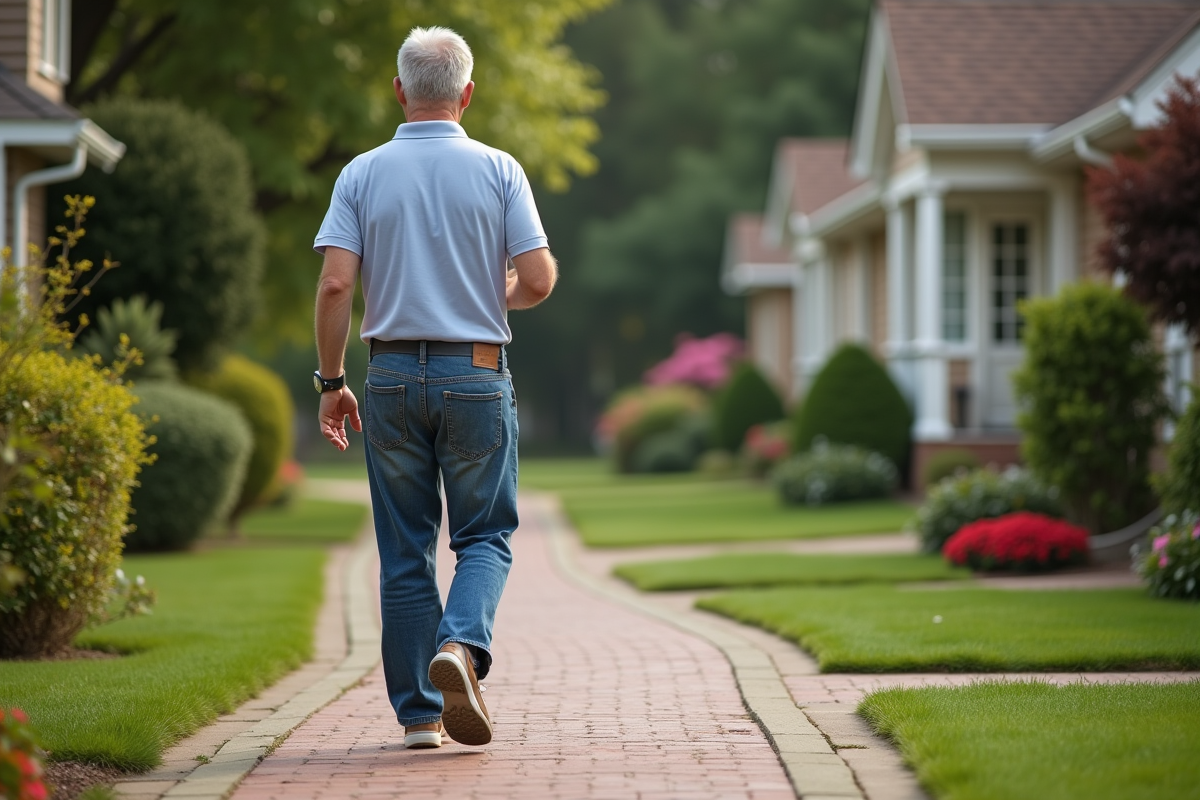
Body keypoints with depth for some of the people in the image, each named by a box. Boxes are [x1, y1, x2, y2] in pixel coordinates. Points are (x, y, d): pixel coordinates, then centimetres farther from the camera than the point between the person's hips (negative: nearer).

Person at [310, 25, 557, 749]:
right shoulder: (498, 171, -2)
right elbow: (539, 280, -8)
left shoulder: (362, 175, 0)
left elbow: (336, 284, -8)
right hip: (477, 375, -1)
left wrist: (331, 382, 1)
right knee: (484, 535, 8)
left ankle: (420, 712, 10)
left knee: (405, 551, 8)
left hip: (393, 376, 1)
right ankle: (462, 647, -19)